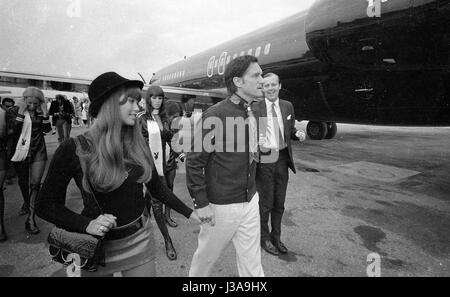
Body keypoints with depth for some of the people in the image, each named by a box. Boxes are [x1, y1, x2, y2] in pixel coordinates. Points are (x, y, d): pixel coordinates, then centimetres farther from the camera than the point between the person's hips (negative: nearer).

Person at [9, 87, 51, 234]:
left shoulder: (40, 111, -1)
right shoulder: (17, 110, -7)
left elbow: (47, 129, -3)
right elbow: (13, 131, -14)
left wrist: (45, 114, -15)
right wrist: (21, 114, -22)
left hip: (38, 151, 0)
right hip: (21, 151, 0)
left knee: (35, 183, -6)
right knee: (23, 181, 17)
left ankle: (31, 219, -4)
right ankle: (26, 204, 45)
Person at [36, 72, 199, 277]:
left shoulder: (138, 144, -5)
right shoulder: (73, 150, -16)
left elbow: (156, 186, 6)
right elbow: (46, 205, -7)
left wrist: (189, 213, 4)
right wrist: (86, 225, -21)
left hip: (140, 239, 3)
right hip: (97, 245, -2)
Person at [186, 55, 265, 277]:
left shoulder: (252, 114, 3)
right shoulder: (214, 116, -18)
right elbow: (194, 162, -16)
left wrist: (252, 190, 15)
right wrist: (201, 203, -16)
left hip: (250, 202, 6)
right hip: (222, 206, -5)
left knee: (252, 262, 16)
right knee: (207, 256, 18)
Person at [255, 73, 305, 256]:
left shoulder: (288, 106, 7)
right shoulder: (255, 109, -6)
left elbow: (290, 130, 15)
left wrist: (297, 134, -6)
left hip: (282, 160, 4)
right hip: (264, 162, -4)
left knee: (279, 204, 16)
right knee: (265, 204, 8)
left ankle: (276, 237, 37)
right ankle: (264, 238, 30)